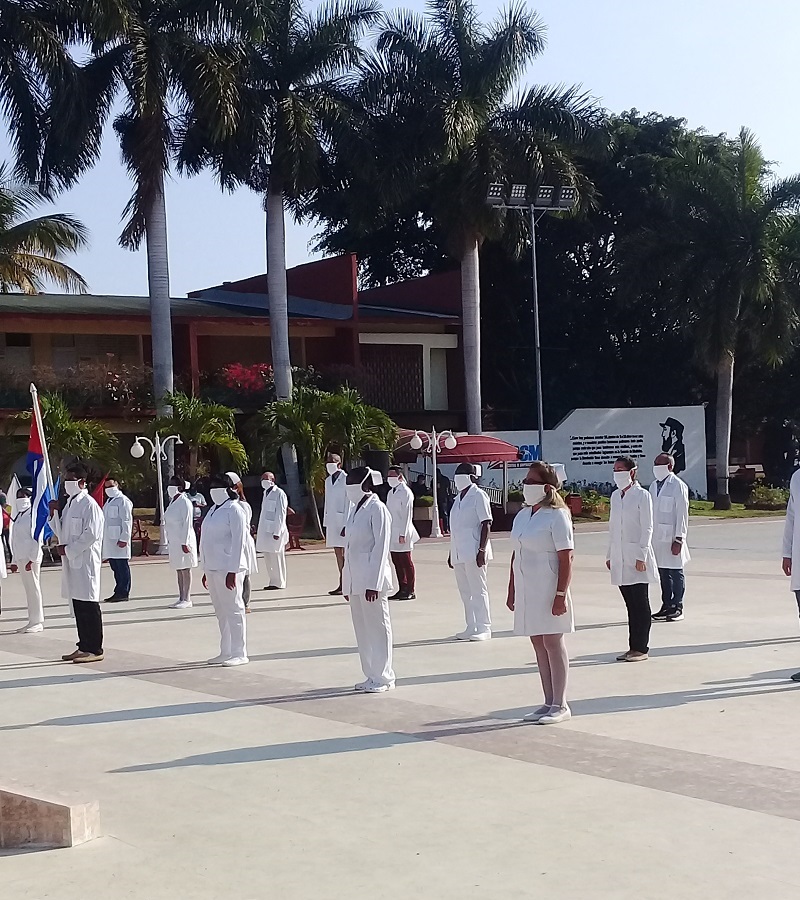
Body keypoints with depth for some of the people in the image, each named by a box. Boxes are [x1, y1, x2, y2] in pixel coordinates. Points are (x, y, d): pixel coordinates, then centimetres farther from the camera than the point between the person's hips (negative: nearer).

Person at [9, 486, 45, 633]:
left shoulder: (33, 514, -9)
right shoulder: (18, 516, 15)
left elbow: (37, 538, -14)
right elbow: (15, 540, 18)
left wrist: (32, 559, -18)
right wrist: (14, 560, 16)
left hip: (31, 558, -8)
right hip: (20, 558, 8)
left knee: (33, 588, -4)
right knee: (28, 589, 10)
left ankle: (37, 622, 0)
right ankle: (33, 621, 14)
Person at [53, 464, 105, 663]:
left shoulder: (89, 505, -11)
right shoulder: (69, 503, 17)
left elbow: (91, 534, -18)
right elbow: (62, 533, 21)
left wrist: (68, 549, -14)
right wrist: (54, 514, 5)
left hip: (86, 561, -9)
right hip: (72, 562, 9)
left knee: (89, 606, -5)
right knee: (78, 607, 11)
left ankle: (95, 649, -2)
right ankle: (84, 647, 18)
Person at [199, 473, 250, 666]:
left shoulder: (234, 510, -10)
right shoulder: (214, 510, 15)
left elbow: (238, 542, -15)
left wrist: (232, 571, -20)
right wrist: (206, 570, 18)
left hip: (228, 569, -9)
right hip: (213, 568, 9)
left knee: (233, 610, -4)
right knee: (221, 612, 13)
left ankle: (239, 654, 0)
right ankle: (226, 652, 20)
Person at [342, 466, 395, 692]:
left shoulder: (376, 509, -10)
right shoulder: (355, 509, 14)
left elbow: (380, 547, -15)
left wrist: (374, 583, -19)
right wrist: (347, 583, 14)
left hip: (371, 580, -8)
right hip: (355, 580, 8)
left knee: (378, 627, 0)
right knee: (362, 629, 12)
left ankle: (383, 678, 8)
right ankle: (372, 675, 20)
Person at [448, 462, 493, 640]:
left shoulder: (478, 496, -7)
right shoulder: (458, 498, 17)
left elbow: (486, 523, -12)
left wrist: (482, 550, -20)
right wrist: (451, 553, 19)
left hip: (473, 551, -8)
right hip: (459, 552, 8)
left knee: (478, 590, -5)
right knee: (465, 592, 11)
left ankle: (484, 628, -1)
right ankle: (472, 627, 17)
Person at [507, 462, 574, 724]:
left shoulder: (557, 516, -11)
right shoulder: (522, 516, 12)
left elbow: (566, 559, -14)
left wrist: (561, 595, -19)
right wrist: (512, 591, 15)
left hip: (548, 591, -8)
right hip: (526, 591, 8)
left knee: (553, 644, -1)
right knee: (538, 645, 11)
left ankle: (560, 705, 6)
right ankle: (549, 702, 18)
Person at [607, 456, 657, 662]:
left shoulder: (642, 495, -6)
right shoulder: (615, 496, 13)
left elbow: (647, 528, -10)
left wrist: (641, 556, -14)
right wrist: (610, 555, 14)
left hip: (636, 557, -6)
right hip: (620, 559, 6)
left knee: (640, 603, -1)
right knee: (630, 604, 10)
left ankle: (641, 648, 3)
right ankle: (633, 647, 14)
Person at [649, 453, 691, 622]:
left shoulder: (678, 486, -8)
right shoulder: (654, 485, 13)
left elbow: (682, 514, -11)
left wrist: (679, 539, -15)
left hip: (671, 537, -6)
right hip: (657, 537, 6)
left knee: (676, 573, 0)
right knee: (663, 573, 10)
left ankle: (677, 608, 6)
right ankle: (666, 606, 16)